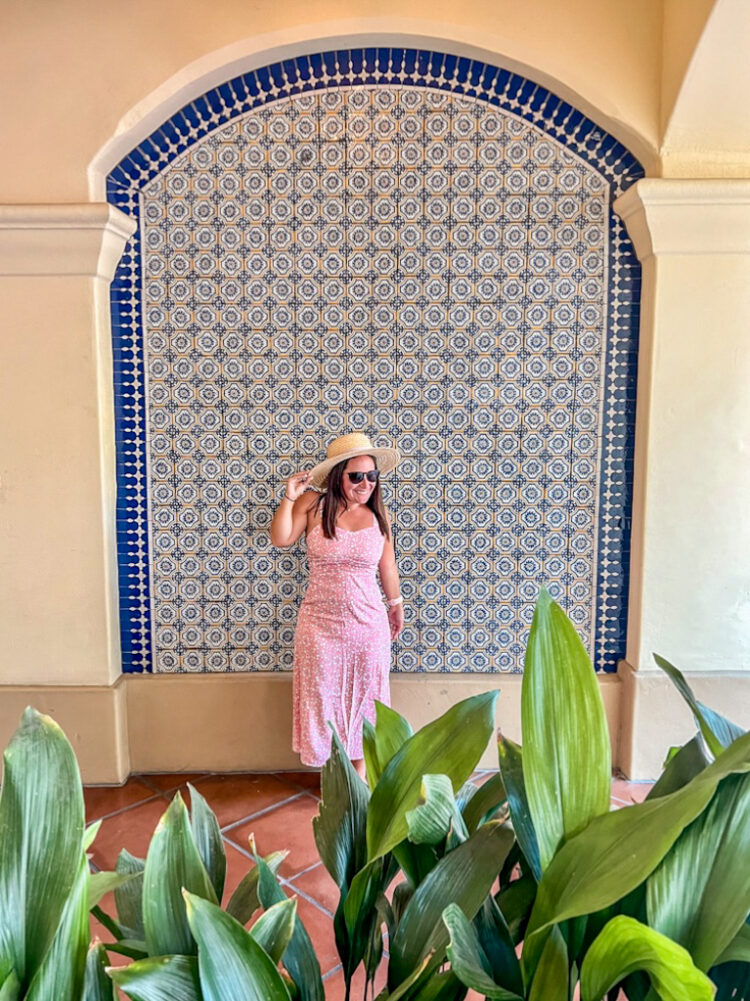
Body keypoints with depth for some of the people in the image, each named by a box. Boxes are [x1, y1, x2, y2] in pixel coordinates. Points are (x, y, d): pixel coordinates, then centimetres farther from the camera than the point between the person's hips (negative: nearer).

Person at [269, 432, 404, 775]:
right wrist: (289, 497, -18)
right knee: (323, 698, 10)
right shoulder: (313, 505, -6)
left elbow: (387, 565, 10)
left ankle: (360, 773, 32)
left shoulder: (378, 515, -1)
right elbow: (281, 539, -10)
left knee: (363, 699, 13)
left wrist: (396, 604, 18)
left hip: (369, 625, 2)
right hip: (320, 625, -1)